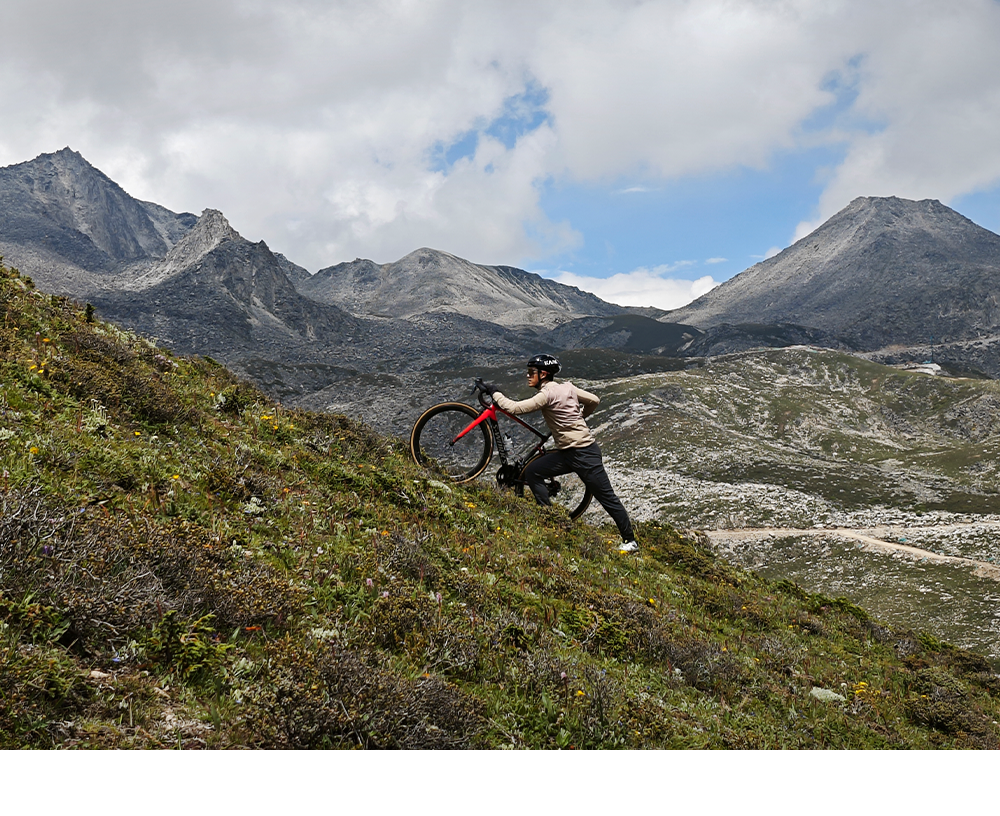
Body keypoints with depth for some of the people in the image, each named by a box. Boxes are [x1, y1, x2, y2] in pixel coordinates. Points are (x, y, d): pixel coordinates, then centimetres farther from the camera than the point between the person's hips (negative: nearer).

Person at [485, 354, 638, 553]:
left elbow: (514, 408, -21)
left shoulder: (547, 394, -18)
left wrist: (495, 393, -5)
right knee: (532, 472, 3)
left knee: (607, 497, 1)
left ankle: (630, 541, 11)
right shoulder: (567, 387, 6)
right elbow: (594, 400, 14)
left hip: (584, 454, -9)